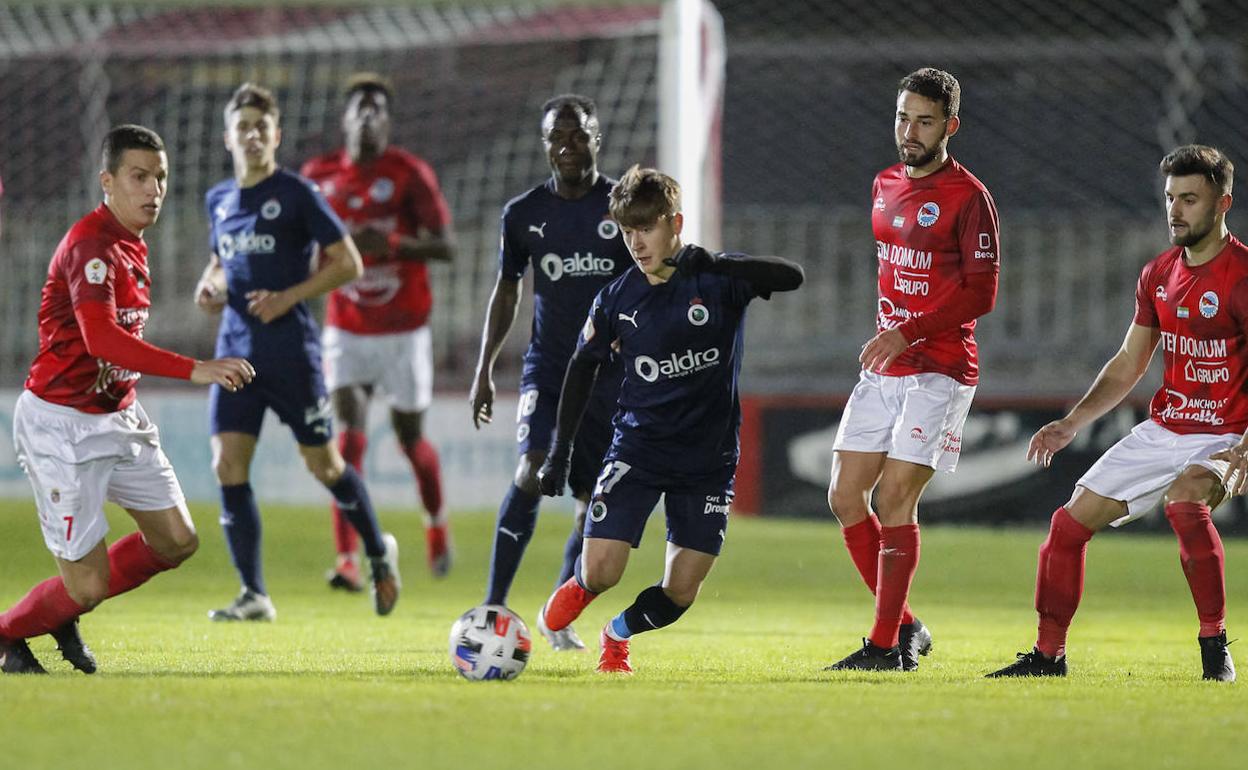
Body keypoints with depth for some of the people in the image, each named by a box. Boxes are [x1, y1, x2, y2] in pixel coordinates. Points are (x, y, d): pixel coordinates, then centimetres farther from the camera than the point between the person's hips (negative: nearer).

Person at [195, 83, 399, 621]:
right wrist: (211, 287, 4)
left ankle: (379, 552, 30)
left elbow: (347, 263, -7)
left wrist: (288, 297, -15)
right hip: (236, 349, 5)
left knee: (323, 464, 4)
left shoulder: (297, 194, -7)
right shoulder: (219, 200, 11)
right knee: (228, 465, -7)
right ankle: (254, 596, -2)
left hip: (291, 350, -5)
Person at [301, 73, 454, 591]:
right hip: (346, 329, 1)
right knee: (350, 435, -14)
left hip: (404, 329, -1)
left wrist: (392, 244, -28)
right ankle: (347, 561, -19)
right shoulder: (319, 175, 1)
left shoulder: (410, 174, -9)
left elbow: (444, 246, -12)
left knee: (410, 436, 10)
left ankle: (436, 522, 41)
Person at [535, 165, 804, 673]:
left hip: (708, 457, -1)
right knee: (601, 571, -14)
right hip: (637, 449, 1)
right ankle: (579, 588, 24)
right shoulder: (617, 299, -2)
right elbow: (583, 368, 11)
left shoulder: (719, 281, -9)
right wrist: (560, 450, 7)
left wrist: (716, 265, -38)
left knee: (680, 593, -2)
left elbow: (792, 277, -25)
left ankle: (619, 633, 29)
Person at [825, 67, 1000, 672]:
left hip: (939, 371, -8)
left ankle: (887, 645, -5)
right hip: (883, 369, 8)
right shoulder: (884, 186, 13)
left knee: (894, 499, -12)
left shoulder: (968, 197, -10)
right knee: (845, 496, 3)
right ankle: (905, 626, 14)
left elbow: (982, 293, -15)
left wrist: (908, 334, -22)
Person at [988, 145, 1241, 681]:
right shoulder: (1158, 275, 8)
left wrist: (1243, 451, -32)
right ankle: (1048, 654, 17)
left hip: (1224, 438, -7)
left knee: (1183, 501, -36)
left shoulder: (1241, 275, -15)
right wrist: (1070, 425, 9)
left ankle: (1215, 648, -23)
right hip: (1162, 431, 7)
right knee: (1071, 520, 3)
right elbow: (1128, 365, 18)